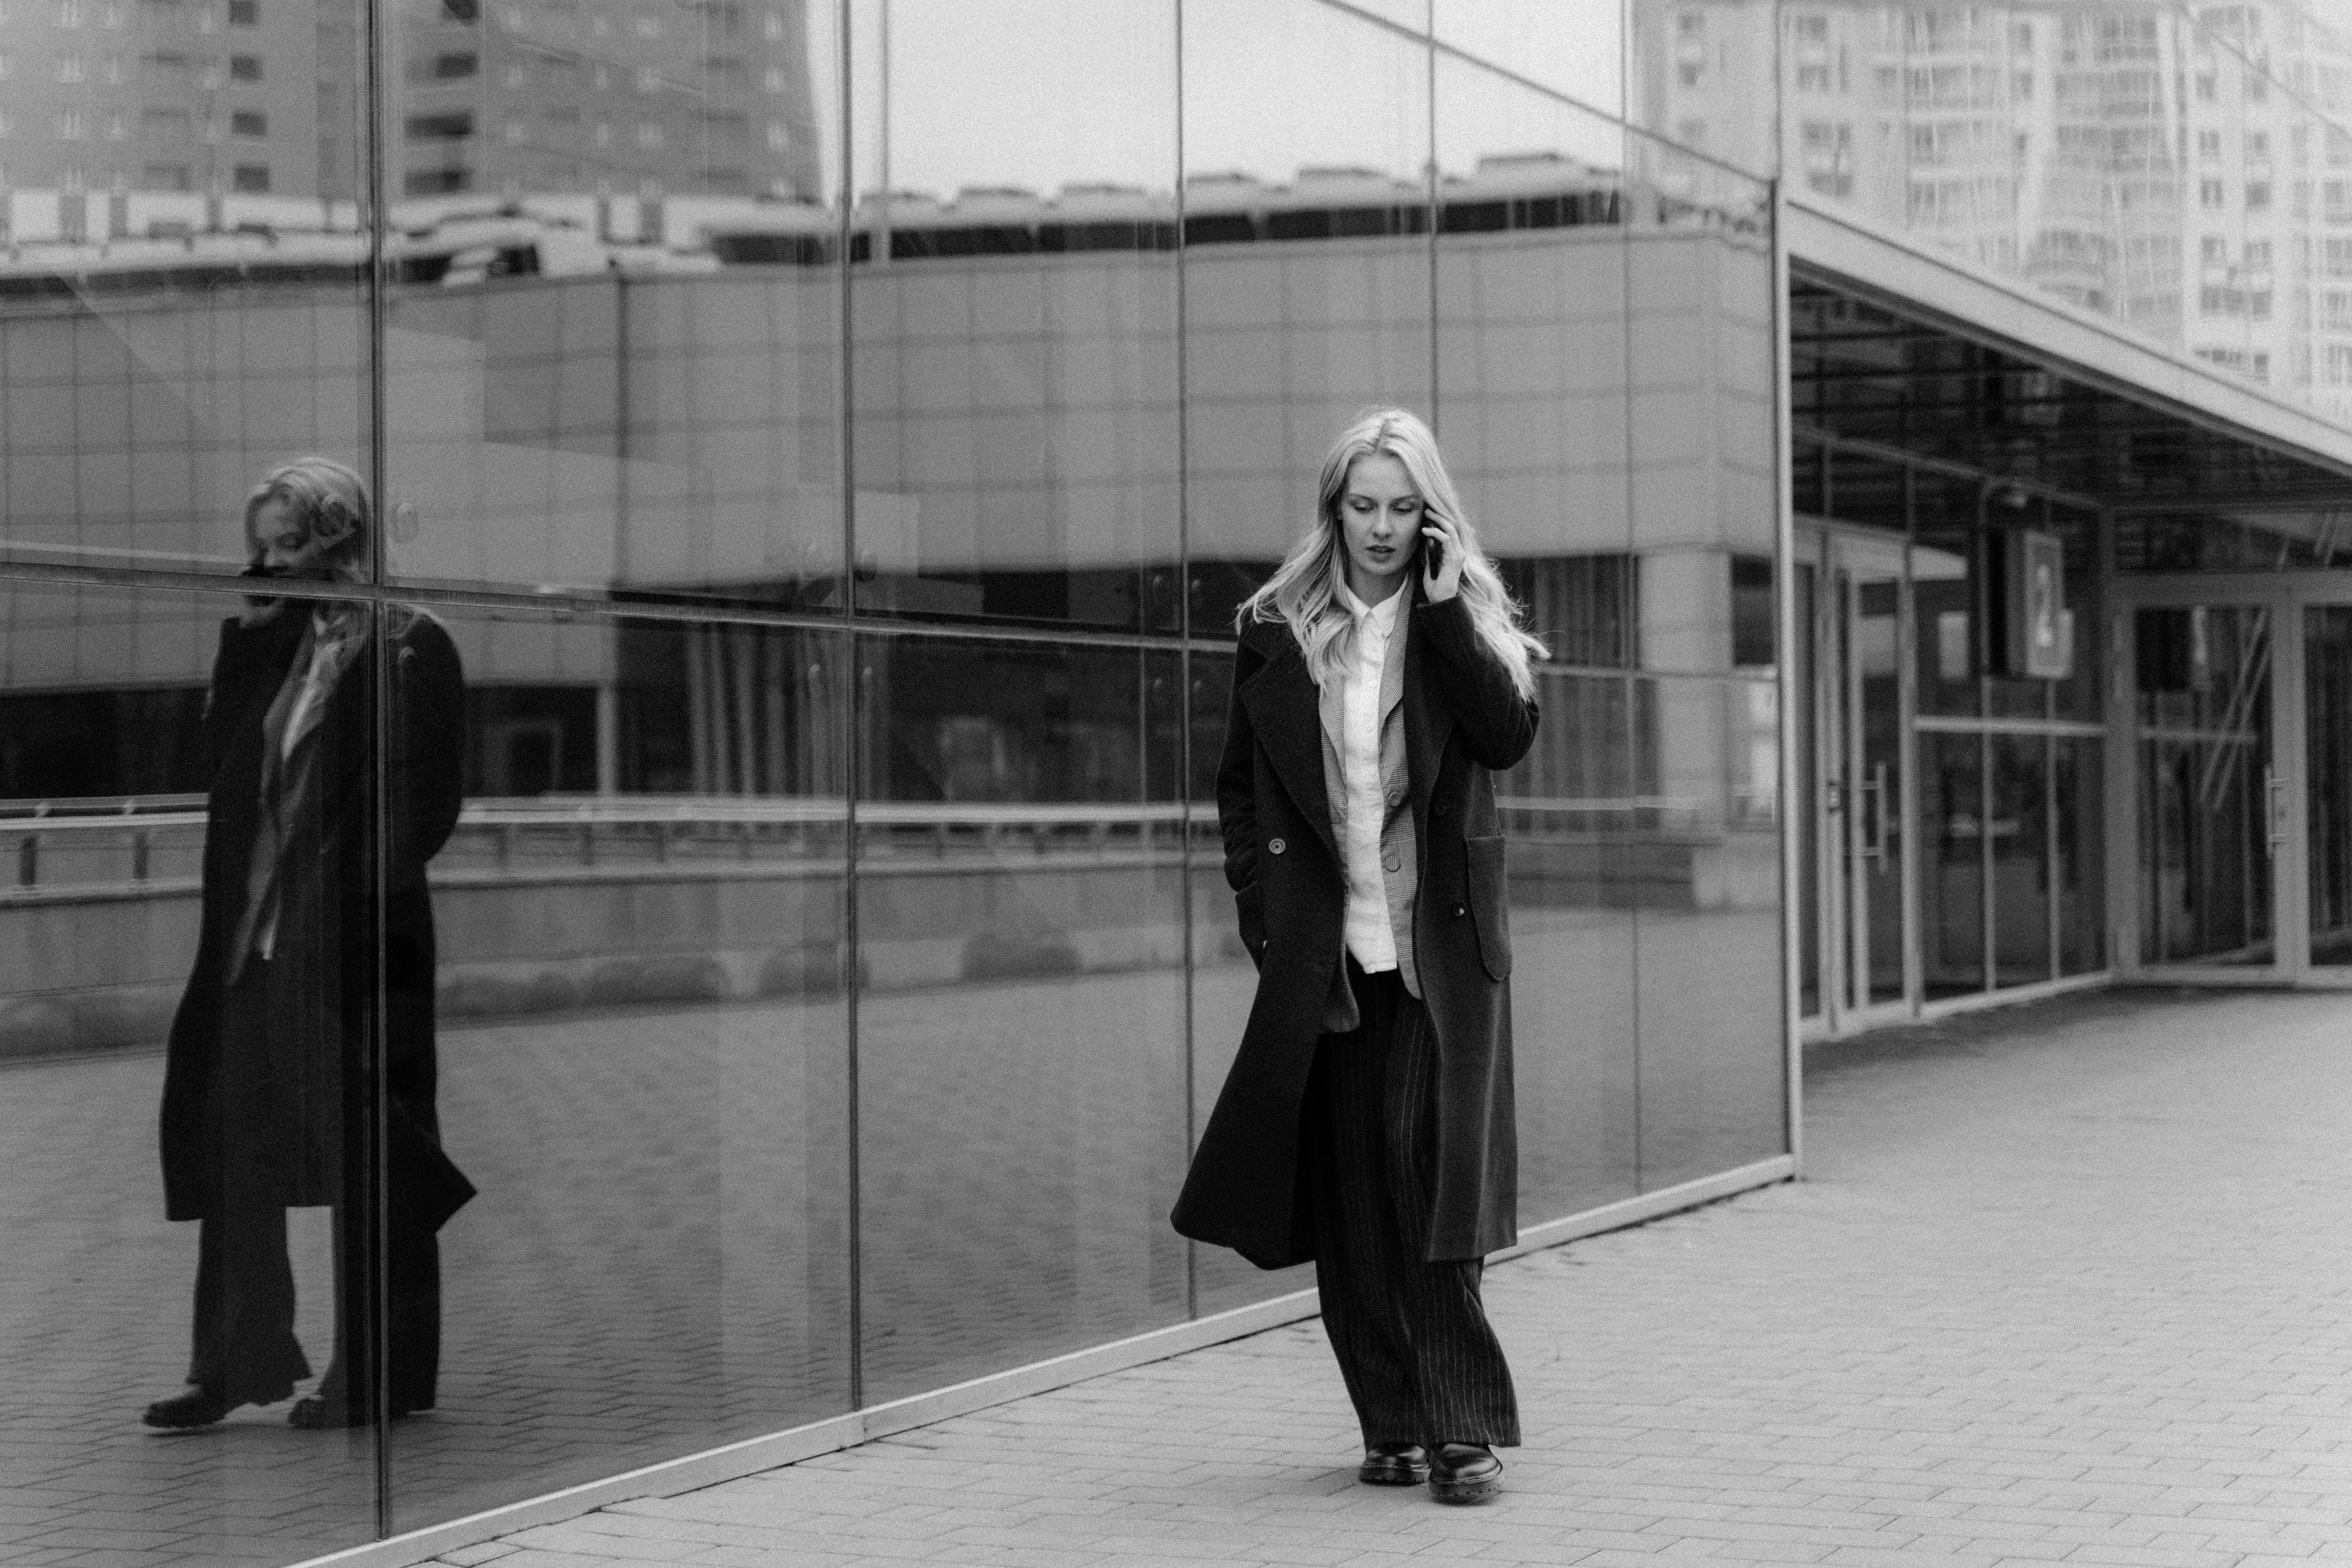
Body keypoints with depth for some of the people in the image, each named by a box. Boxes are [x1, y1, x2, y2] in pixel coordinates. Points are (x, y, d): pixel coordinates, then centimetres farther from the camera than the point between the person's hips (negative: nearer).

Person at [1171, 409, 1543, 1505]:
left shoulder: (1465, 616, 6)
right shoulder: (1277, 630, 8)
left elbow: (1507, 737, -10)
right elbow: (1240, 786, 13)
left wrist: (1445, 609, -13)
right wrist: (1262, 908, 4)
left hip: (1439, 940, -2)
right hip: (1321, 950, 2)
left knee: (1428, 1169, -10)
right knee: (1347, 1187, 2)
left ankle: (1463, 1427, -7)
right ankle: (1392, 1425, 11)